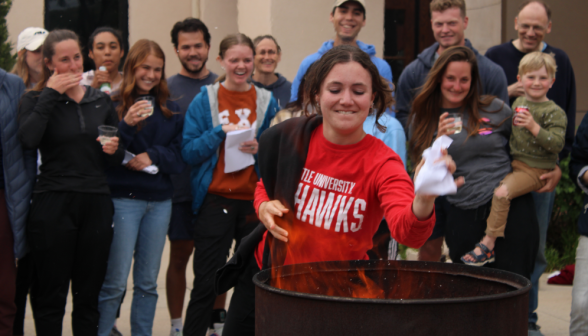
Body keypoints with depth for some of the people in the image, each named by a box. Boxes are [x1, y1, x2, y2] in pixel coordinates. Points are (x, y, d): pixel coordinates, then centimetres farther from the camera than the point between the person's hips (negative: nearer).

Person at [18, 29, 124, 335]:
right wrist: (51, 94, -13)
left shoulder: (101, 101, 13)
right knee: (50, 296, 1)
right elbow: (28, 139, -19)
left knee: (89, 296, 8)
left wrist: (114, 150, -5)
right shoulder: (35, 100, 3)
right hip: (52, 205, -3)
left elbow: (118, 158, 18)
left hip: (96, 203, 3)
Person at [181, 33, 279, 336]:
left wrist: (260, 150, -10)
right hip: (215, 200, -2)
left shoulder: (267, 102, 7)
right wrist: (220, 132, -15)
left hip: (254, 200, 2)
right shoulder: (204, 101, 2)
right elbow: (189, 152, -2)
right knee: (206, 282, -3)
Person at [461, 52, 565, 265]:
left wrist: (534, 127, -28)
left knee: (501, 193, -25)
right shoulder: (518, 103, 12)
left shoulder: (554, 112, -10)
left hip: (536, 170, -8)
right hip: (513, 163, 8)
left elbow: (557, 144, -21)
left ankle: (488, 245, -18)